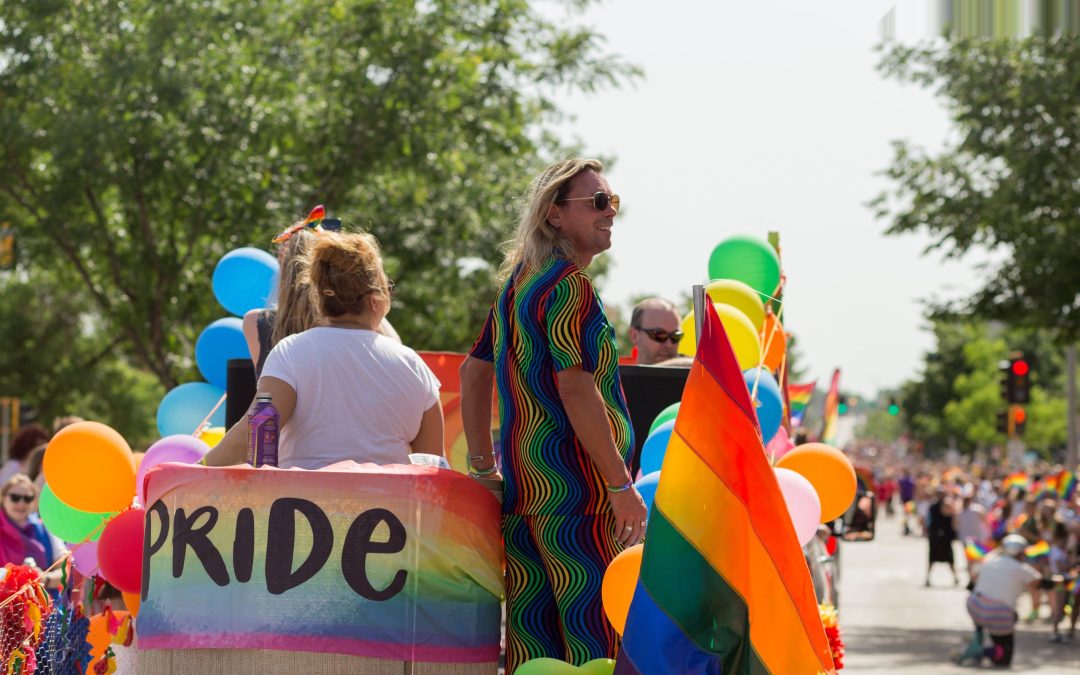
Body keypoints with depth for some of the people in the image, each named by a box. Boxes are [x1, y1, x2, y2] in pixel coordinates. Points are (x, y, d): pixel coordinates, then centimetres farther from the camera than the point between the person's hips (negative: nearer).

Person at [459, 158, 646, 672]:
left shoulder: (517, 283, 17)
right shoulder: (569, 287, -12)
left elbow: (473, 372, 22)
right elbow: (576, 390, -19)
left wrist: (484, 467, 24)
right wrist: (622, 485, -17)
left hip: (520, 483, 9)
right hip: (574, 484, -9)